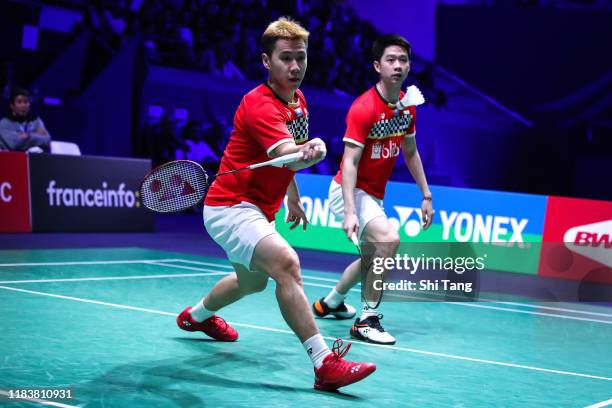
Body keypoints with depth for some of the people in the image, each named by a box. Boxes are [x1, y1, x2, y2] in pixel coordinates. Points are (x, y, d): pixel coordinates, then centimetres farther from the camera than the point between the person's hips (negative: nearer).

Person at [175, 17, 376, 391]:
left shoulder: (298, 101, 5)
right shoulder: (260, 105, -24)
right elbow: (287, 155, -42)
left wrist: (293, 199, 20)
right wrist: (310, 151, -61)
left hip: (258, 210, 11)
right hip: (229, 207, -11)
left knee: (253, 281, 31)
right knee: (286, 263, -32)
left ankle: (197, 316, 60)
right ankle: (325, 364, -36)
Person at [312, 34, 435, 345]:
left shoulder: (408, 106, 0)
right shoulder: (363, 108, -24)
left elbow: (410, 152, 14)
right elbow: (350, 162, -28)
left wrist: (426, 195, 12)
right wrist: (349, 213, -37)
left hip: (374, 195, 9)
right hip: (349, 191, -9)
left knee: (374, 256, 24)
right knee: (389, 239, -30)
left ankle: (329, 303, 46)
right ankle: (366, 320, -23)